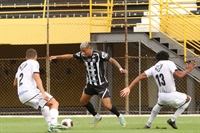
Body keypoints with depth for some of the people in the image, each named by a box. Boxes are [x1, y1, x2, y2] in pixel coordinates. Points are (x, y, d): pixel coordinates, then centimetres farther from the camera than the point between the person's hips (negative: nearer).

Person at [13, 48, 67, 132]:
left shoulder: (21, 65, 26)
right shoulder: (34, 63, 4)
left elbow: (15, 83, 34)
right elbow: (36, 77, -13)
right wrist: (43, 93, -21)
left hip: (21, 95, 8)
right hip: (30, 91, -8)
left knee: (44, 105, 29)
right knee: (54, 103, -4)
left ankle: (50, 126, 14)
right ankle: (53, 123, -29)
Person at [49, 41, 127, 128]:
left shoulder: (99, 54, -21)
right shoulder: (82, 55, -5)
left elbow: (112, 60, -26)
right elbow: (70, 56, 5)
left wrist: (120, 68, -41)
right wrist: (56, 57, 3)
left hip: (101, 84, -7)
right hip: (91, 84, 7)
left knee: (107, 105, -15)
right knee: (83, 101, 17)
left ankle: (120, 117, 10)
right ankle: (96, 117, 35)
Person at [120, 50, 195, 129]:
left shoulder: (154, 68, 8)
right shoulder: (169, 63, -8)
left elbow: (140, 77, 0)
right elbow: (179, 75, -20)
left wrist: (129, 88, -2)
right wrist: (188, 70, -2)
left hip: (161, 95, 6)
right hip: (171, 96, -6)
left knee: (159, 105, 41)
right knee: (188, 99, 23)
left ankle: (148, 124, 41)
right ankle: (172, 120, 13)